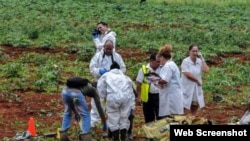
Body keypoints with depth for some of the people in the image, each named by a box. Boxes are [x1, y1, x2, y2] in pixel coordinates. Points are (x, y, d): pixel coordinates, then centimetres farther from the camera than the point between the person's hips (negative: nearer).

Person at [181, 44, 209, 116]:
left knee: (195, 107, 12)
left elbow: (206, 70, -11)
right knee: (185, 108, -5)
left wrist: (202, 59, -10)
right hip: (187, 88, -5)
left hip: (197, 88, 5)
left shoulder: (199, 61, 2)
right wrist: (197, 80, -9)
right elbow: (187, 74, -18)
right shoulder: (185, 61, -12)